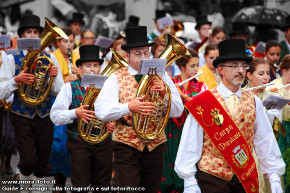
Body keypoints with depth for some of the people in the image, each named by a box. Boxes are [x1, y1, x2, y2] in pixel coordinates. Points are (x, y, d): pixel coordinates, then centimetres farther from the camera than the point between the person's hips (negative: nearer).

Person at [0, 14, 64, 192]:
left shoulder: (50, 59, 6)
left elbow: (59, 92, 4)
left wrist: (55, 77, -16)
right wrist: (17, 80, -21)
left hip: (45, 116, 2)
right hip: (22, 116, -2)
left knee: (43, 162, 5)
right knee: (28, 161, -11)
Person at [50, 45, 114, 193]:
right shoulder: (70, 88, 2)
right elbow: (55, 116, -3)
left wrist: (115, 123, -9)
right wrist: (75, 113, -19)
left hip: (103, 145, 2)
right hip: (79, 144, -2)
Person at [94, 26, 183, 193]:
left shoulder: (161, 78, 8)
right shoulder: (117, 78, 0)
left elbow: (177, 111, 1)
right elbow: (101, 111, -12)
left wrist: (164, 93, -17)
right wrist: (129, 107, -28)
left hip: (155, 145, 3)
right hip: (127, 146, -3)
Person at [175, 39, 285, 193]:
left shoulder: (253, 102, 6)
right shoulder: (203, 103, -4)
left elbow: (265, 139, 8)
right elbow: (190, 143, -4)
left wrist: (274, 178, 5)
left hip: (246, 179, 3)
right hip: (213, 179, -3)